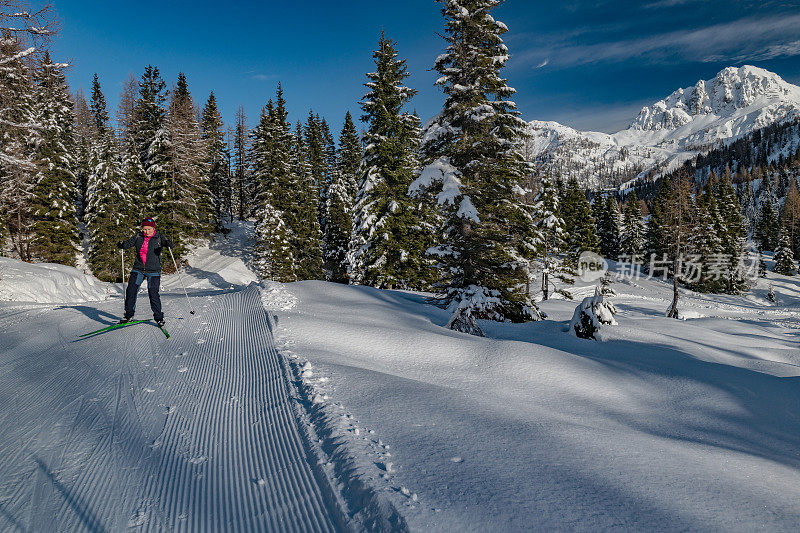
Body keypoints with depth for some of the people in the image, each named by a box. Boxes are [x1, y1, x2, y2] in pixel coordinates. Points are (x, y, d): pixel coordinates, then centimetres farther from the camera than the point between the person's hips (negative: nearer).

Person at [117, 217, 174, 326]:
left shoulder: (159, 238, -2)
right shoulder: (138, 237, 7)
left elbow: (171, 245, -13)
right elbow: (129, 243, 4)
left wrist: (168, 244, -36)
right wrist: (122, 244, -18)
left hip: (153, 271, -3)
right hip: (138, 269, 3)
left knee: (153, 293, -7)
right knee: (131, 290, -2)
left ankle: (159, 317, 5)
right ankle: (128, 315, 13)